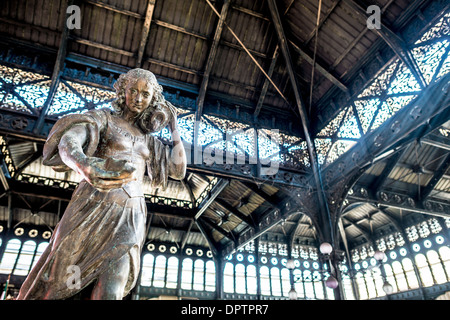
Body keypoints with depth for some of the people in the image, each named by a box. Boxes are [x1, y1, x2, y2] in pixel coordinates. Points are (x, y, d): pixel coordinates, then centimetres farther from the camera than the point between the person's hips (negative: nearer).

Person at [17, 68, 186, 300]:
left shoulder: (148, 139, 20)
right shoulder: (103, 117, 7)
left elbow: (178, 170, 12)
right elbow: (67, 143, -14)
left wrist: (174, 128, 13)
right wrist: (87, 167, -39)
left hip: (131, 217, 3)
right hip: (95, 208, -2)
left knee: (109, 293, -12)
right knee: (54, 286, 0)